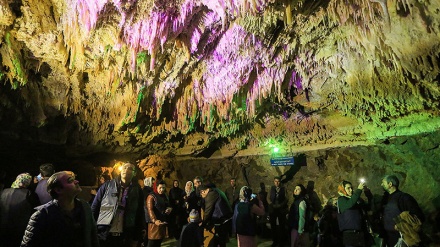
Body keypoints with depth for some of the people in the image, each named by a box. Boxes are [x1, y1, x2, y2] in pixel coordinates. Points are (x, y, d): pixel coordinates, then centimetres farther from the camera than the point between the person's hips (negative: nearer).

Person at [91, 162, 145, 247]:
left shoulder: (137, 190, 3)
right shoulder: (107, 185, 1)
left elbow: (140, 215, 5)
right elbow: (95, 208, 4)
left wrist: (136, 238, 4)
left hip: (125, 238, 1)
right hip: (102, 235, 0)